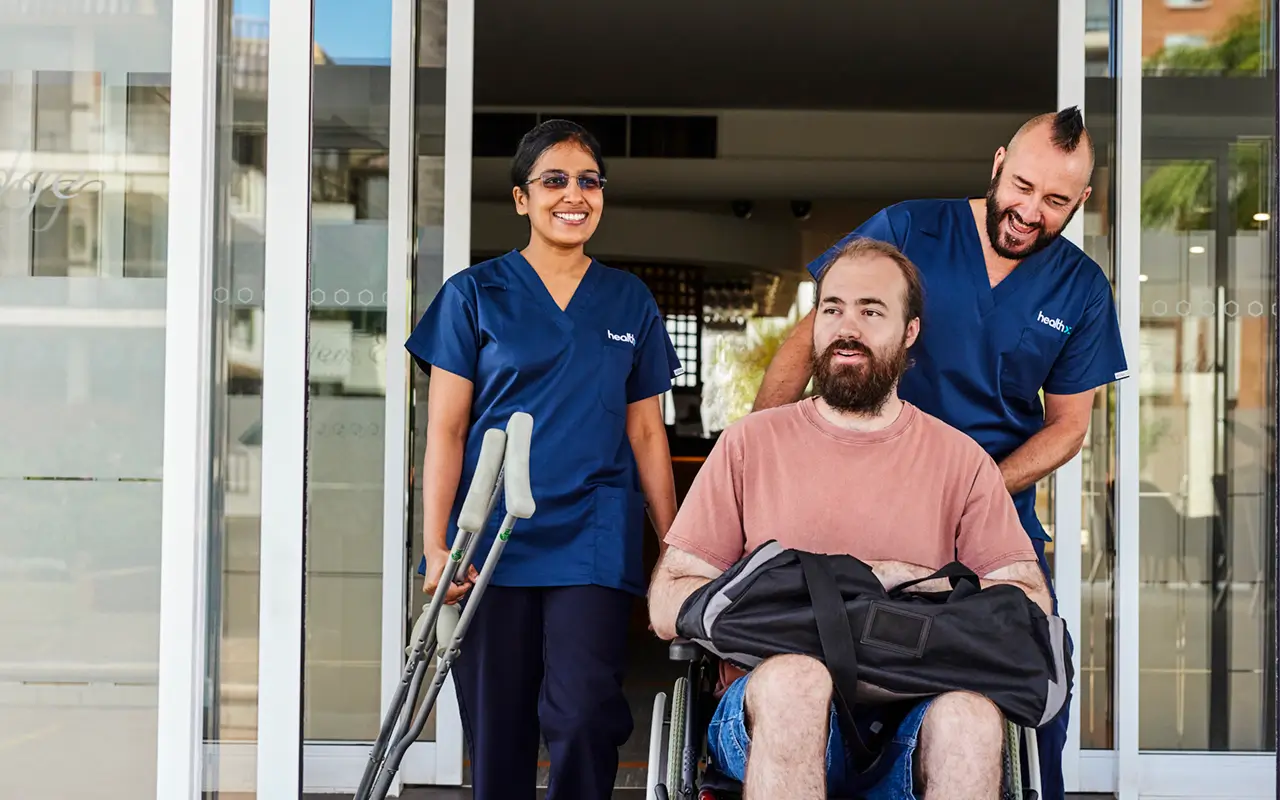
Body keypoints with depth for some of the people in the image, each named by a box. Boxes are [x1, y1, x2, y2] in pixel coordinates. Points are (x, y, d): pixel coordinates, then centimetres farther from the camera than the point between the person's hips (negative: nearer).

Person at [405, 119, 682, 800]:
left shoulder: (630, 302, 13)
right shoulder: (475, 295, 6)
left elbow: (646, 434, 15)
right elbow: (445, 432, 2)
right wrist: (436, 548, -8)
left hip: (594, 539, 1)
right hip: (493, 537, -1)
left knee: (584, 714, -16)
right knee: (497, 731, 3)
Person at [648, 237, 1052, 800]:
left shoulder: (959, 460, 13)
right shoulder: (749, 444, 11)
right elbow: (668, 605, 6)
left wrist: (903, 580, -6)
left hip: (912, 719, 1)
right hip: (777, 714, 0)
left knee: (972, 713, -35)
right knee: (796, 677, -37)